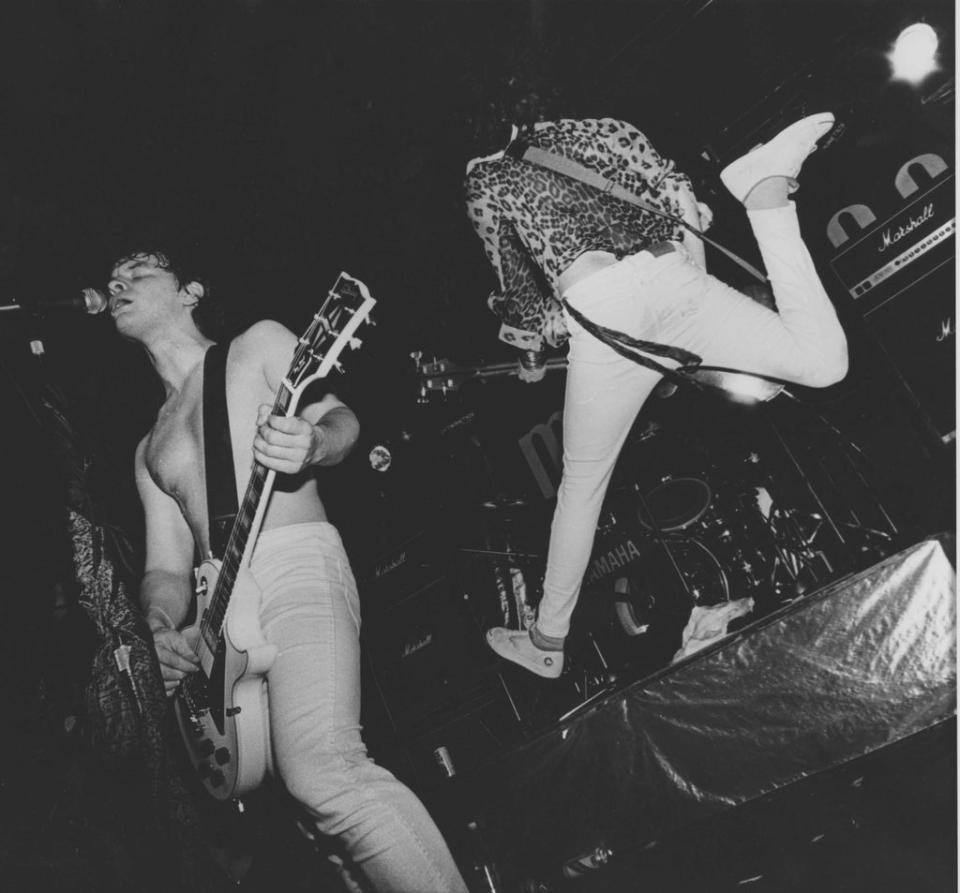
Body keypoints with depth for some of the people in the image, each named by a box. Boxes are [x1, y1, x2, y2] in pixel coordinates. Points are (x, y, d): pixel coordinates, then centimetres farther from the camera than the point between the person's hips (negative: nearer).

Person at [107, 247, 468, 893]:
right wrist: (158, 624, -7)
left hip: (294, 568, -7)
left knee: (321, 772, -29)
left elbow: (340, 419, 1)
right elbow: (167, 567, 17)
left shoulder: (259, 344, 15)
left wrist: (313, 441, -24)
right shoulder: (149, 449, 27)